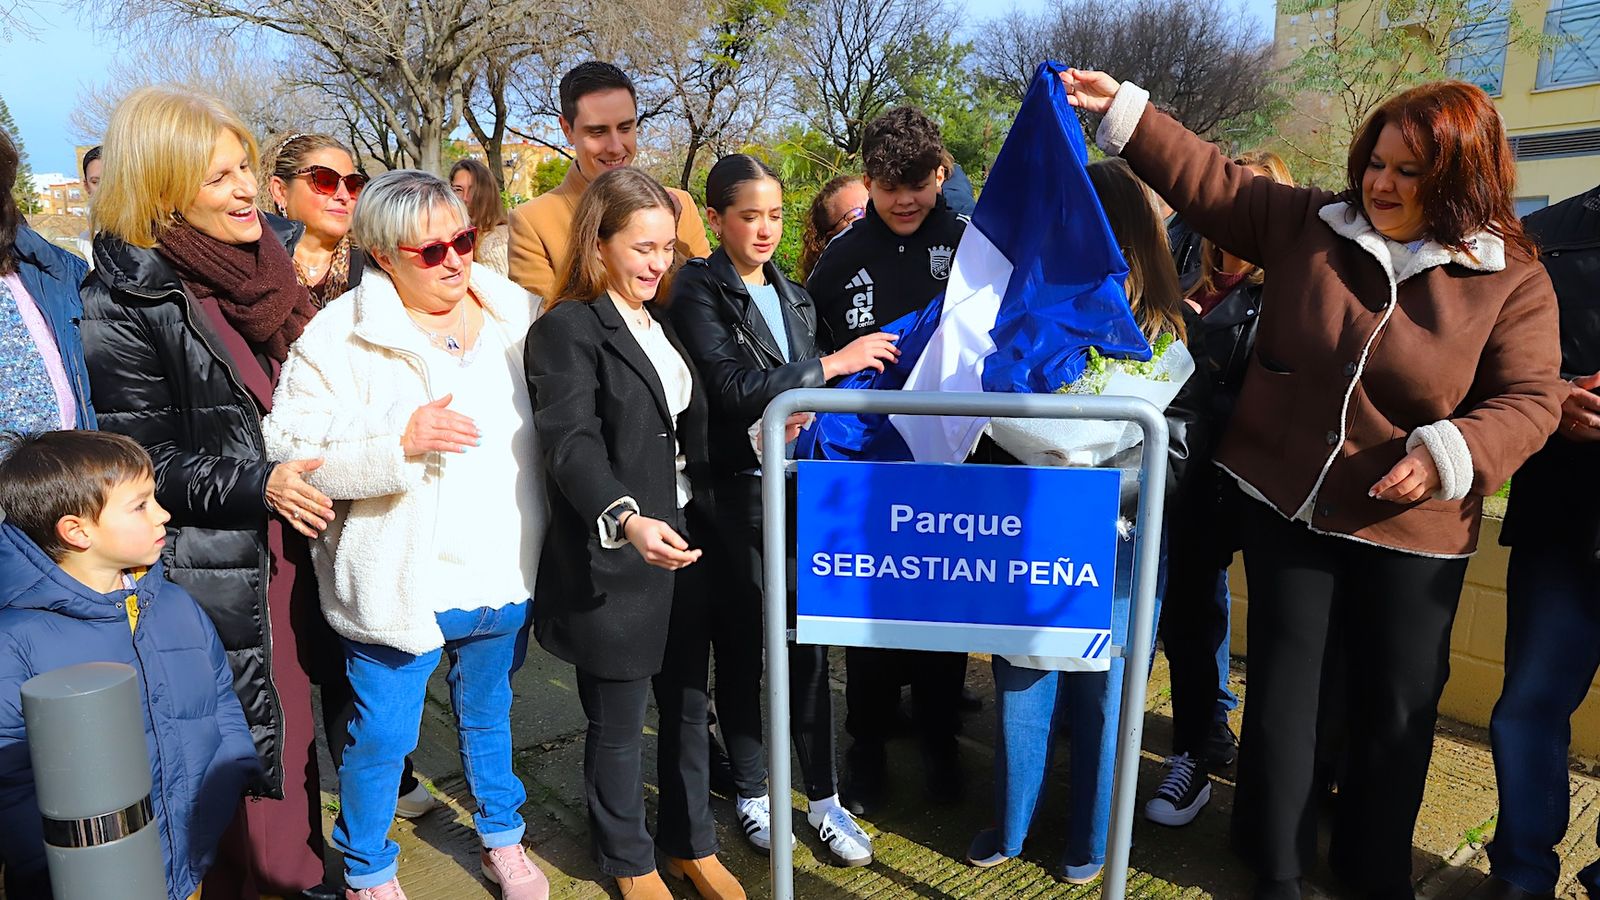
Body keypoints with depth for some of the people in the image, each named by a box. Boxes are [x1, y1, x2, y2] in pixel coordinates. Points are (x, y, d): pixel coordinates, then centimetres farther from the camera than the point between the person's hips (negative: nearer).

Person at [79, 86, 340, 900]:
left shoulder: (268, 253, 7)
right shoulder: (126, 305, -13)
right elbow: (145, 462, -14)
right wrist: (258, 485, -24)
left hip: (291, 546, 7)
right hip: (213, 571, -6)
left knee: (292, 716, 19)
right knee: (237, 740, 5)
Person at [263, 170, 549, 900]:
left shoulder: (517, 312, 2)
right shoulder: (340, 338, -12)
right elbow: (288, 452, -17)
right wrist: (400, 444, -27)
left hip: (504, 576, 4)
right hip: (400, 584, -4)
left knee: (489, 717, 23)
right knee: (382, 739, 9)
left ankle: (502, 841, 44)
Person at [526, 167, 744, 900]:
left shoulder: (664, 322, 13)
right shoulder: (566, 329, -12)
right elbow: (571, 443, -25)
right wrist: (625, 521, -39)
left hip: (685, 543, 7)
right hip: (615, 557, -7)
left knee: (687, 706, 18)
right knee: (618, 723, 10)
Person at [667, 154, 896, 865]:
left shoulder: (792, 293, 14)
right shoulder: (698, 290, -5)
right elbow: (731, 387, -18)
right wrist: (831, 364, -18)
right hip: (737, 491, -4)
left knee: (809, 641, 6)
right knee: (741, 645, 9)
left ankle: (823, 798, 19)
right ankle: (751, 790, 27)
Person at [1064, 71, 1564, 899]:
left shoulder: (1510, 279, -5)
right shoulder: (1306, 224, 0)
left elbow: (1531, 400, -7)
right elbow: (1208, 181, 2)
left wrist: (1452, 454, -26)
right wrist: (1124, 112, -2)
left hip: (1410, 528, -1)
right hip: (1286, 501, 1)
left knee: (1398, 708, 12)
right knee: (1283, 689, 10)